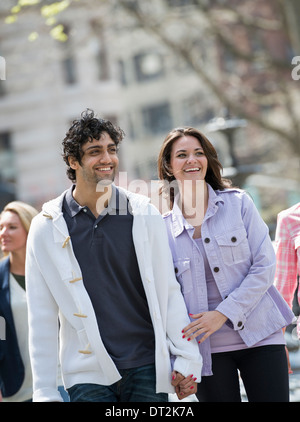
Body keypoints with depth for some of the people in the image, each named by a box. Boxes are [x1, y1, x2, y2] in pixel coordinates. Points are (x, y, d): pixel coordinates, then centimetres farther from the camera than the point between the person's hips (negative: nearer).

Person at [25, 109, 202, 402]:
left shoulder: (144, 214, 4)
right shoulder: (47, 227, 0)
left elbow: (168, 292, 7)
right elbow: (41, 318, 2)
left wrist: (186, 359, 3)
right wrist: (44, 393, 0)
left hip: (147, 367, 1)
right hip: (89, 375, -1)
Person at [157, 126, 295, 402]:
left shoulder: (238, 202, 2)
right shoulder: (163, 227, 4)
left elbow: (265, 266, -4)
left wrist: (224, 313, -14)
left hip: (259, 337, -1)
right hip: (208, 350, 1)